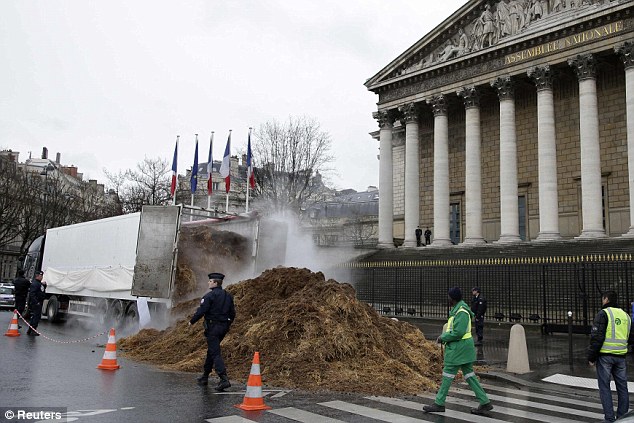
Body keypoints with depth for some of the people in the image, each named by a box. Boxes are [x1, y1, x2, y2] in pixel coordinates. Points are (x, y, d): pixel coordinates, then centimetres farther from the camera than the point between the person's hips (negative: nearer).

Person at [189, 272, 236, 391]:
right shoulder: (228, 296, 9)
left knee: (215, 353, -9)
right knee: (211, 350, 21)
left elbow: (201, 311, -14)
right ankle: (205, 376, 32)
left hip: (212, 327, -8)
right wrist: (228, 324, 27)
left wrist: (192, 321, 2)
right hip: (223, 327, 8)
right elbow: (232, 313, 13)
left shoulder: (209, 296, -14)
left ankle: (224, 379, -19)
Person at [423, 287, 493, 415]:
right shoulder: (458, 309, 12)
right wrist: (443, 336, 7)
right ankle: (485, 402, 16)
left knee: (448, 374, -1)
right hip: (463, 347, 10)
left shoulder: (461, 312, -20)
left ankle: (439, 404, 9)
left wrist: (443, 338, -14)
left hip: (458, 348, -10)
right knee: (469, 374, 13)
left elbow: (458, 332, -24)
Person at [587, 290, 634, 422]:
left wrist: (591, 357, -9)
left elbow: (597, 337, -15)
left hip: (605, 355, -6)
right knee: (622, 387, 14)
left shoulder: (603, 314, -9)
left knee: (604, 386, 2)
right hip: (620, 356, 6)